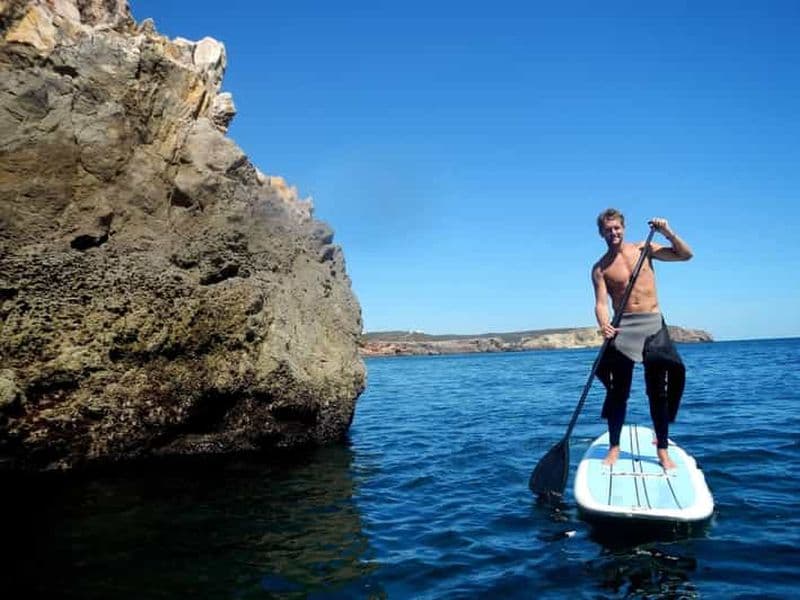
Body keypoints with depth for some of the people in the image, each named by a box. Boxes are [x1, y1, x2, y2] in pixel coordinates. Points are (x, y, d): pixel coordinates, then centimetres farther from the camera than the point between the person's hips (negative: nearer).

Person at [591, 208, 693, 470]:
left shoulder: (644, 249, 8)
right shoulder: (600, 268, 2)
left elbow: (685, 255, 7)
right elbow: (601, 303, -9)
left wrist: (668, 233, -9)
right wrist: (604, 325, -29)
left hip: (653, 324, 1)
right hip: (622, 328, -1)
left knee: (659, 392, 2)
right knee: (618, 392, 0)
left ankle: (663, 451, 12)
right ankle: (614, 448, 11)